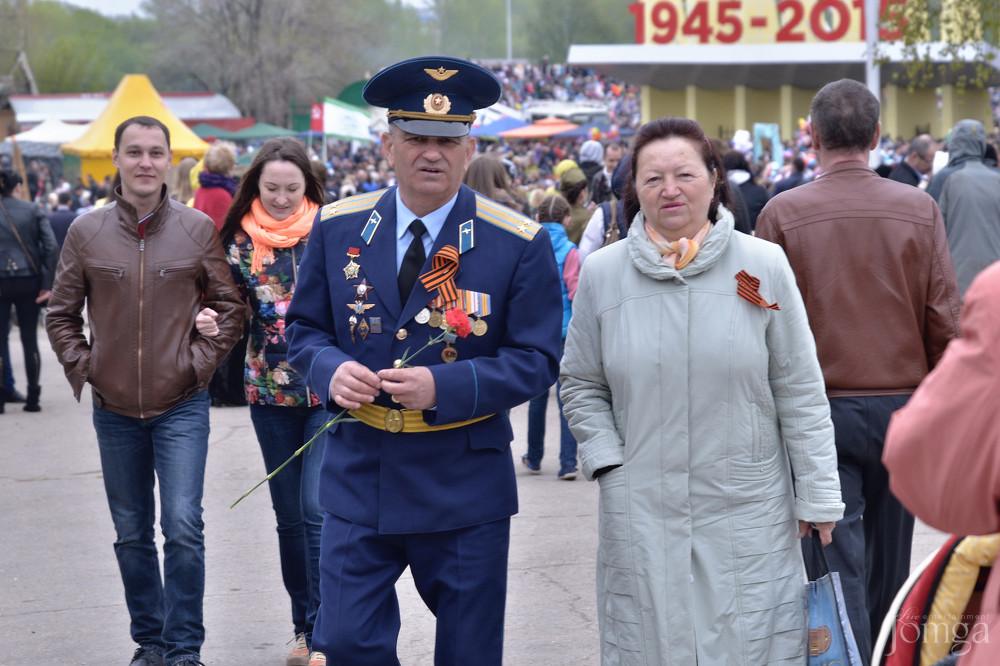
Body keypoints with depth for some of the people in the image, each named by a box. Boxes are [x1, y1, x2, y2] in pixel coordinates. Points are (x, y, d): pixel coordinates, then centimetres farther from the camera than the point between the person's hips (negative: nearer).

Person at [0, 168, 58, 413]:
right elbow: (51, 247, -7)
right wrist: (48, 285, -5)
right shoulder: (33, 210, 1)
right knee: (30, 340, 7)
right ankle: (33, 398, 9)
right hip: (29, 282, 1)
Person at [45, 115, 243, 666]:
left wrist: (199, 362, -5)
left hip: (182, 407, -2)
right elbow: (61, 314, 9)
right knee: (131, 533, 11)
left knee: (183, 527, -9)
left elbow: (229, 307, 5)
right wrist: (83, 368, 0)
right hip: (114, 409, 2)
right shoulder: (85, 232, 0)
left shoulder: (198, 229, -2)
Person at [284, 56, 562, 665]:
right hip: (358, 476, 2)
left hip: (465, 493, -1)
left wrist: (443, 386, -22)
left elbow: (537, 359, -8)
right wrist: (331, 369, -14)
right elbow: (305, 327, 10)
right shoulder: (337, 228, 2)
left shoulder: (521, 244, -7)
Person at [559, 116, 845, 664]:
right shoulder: (602, 273, 2)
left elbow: (800, 391, 1)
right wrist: (608, 463, -1)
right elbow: (580, 384, 11)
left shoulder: (764, 265, -2)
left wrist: (818, 494, 0)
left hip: (748, 512, -1)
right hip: (640, 515, 1)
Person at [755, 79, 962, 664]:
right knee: (890, 561, 15)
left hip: (817, 409, -2)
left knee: (838, 560, 1)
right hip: (901, 403, 2)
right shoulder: (920, 209, -4)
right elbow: (945, 322, -3)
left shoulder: (783, 214, -7)